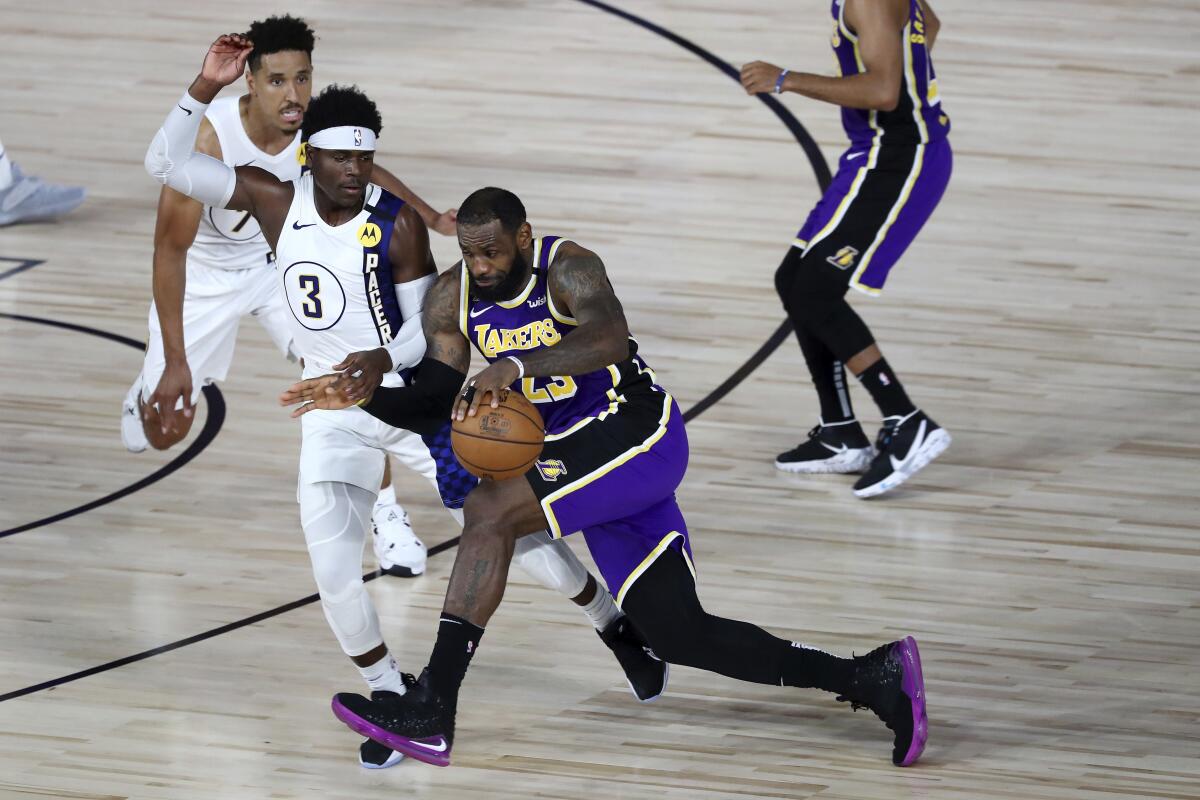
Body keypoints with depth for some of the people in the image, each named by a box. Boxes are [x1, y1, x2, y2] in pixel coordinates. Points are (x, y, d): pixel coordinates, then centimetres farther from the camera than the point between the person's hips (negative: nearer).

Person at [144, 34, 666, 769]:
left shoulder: (397, 223, -18)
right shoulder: (275, 201, -8)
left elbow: (427, 326, -14)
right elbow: (167, 164, -12)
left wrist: (384, 361, -35)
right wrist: (206, 89, -24)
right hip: (333, 412, 3)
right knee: (333, 570, -11)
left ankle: (616, 626, 27)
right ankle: (395, 701, 9)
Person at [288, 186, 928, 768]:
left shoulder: (569, 270, -18)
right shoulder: (452, 299, 2)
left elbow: (610, 340, -39)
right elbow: (434, 402, 6)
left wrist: (518, 365, -51)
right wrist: (366, 396, -12)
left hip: (636, 434, -8)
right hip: (579, 456, 8)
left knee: (489, 511, -26)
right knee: (678, 636, 4)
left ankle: (431, 709, -27)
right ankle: (870, 678, 13)